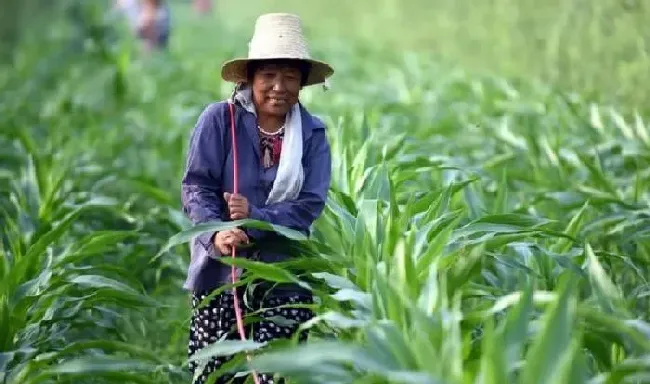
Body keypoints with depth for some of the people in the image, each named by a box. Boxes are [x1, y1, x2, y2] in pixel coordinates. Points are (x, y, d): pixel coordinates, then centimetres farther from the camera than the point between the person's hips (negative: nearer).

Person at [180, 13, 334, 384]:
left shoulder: (312, 134, -1)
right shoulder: (219, 119, -5)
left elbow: (310, 205, -7)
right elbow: (196, 186, -8)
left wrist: (256, 217, -22)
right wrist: (216, 233, -25)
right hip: (219, 269, -1)